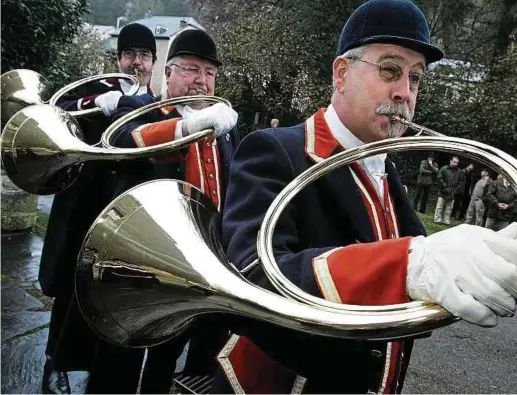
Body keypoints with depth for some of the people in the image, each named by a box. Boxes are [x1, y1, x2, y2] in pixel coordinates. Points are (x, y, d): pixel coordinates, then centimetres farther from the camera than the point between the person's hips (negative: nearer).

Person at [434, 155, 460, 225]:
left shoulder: (458, 171, 6)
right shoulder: (444, 169, -6)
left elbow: (459, 182, 12)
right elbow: (439, 178, -8)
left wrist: (456, 189, 2)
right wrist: (445, 186, -11)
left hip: (452, 193, 4)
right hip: (443, 192, -4)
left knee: (449, 208, 8)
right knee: (440, 206, -1)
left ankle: (447, 221, 14)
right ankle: (437, 219, 4)